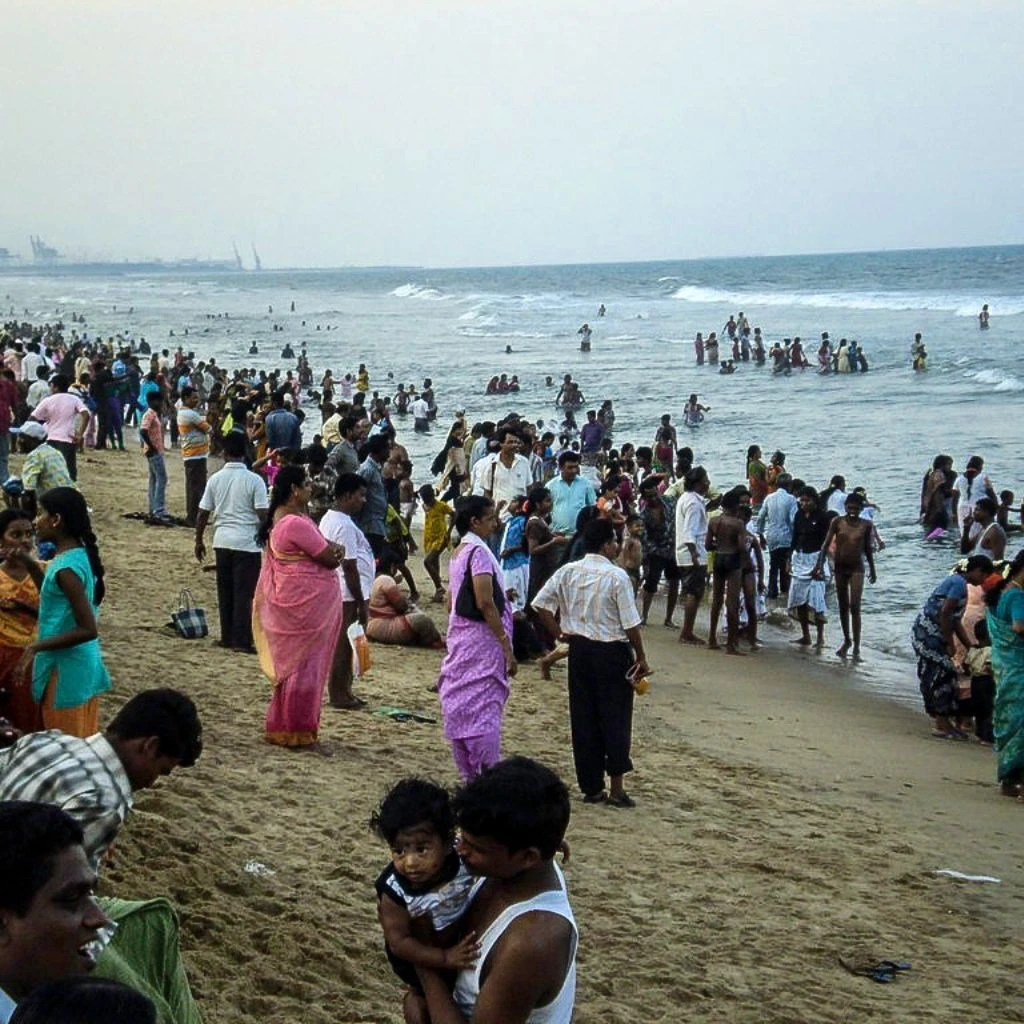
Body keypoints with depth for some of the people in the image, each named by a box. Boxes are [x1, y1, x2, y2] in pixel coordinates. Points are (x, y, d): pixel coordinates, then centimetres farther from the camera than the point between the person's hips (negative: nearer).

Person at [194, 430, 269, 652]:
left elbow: (203, 514, 5)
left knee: (225, 592, 13)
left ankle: (227, 637, 18)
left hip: (222, 541, 4)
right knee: (244, 593, 1)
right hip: (247, 542, -4)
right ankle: (242, 640, 1)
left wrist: (199, 541, 17)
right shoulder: (253, 480, -10)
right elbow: (263, 514, -13)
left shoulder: (215, 479, 1)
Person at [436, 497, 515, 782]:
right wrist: (506, 646, -20)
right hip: (481, 639, -9)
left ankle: (469, 775, 18)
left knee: (459, 704, 10)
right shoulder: (479, 552, -15)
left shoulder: (457, 553, 12)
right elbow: (485, 603, -21)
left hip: (459, 637, 9)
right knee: (484, 708, -8)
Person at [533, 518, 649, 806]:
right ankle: (616, 788, 4)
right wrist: (641, 658, -2)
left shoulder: (568, 572, 1)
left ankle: (591, 788, 15)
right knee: (616, 718, 4)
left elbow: (540, 604, 0)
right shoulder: (617, 577, -14)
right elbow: (631, 624, -12)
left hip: (579, 650, 5)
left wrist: (559, 633, 8)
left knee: (583, 718, 9)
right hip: (612, 652, -5)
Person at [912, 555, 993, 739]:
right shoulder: (959, 583, -13)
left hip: (927, 635, 10)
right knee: (943, 675, -6)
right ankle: (943, 725, -2)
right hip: (929, 635, -10)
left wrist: (970, 647, 20)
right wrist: (950, 644, -12)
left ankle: (942, 723, 18)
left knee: (937, 677, 12)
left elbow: (955, 621, 21)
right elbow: (944, 614, -20)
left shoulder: (958, 582, 17)